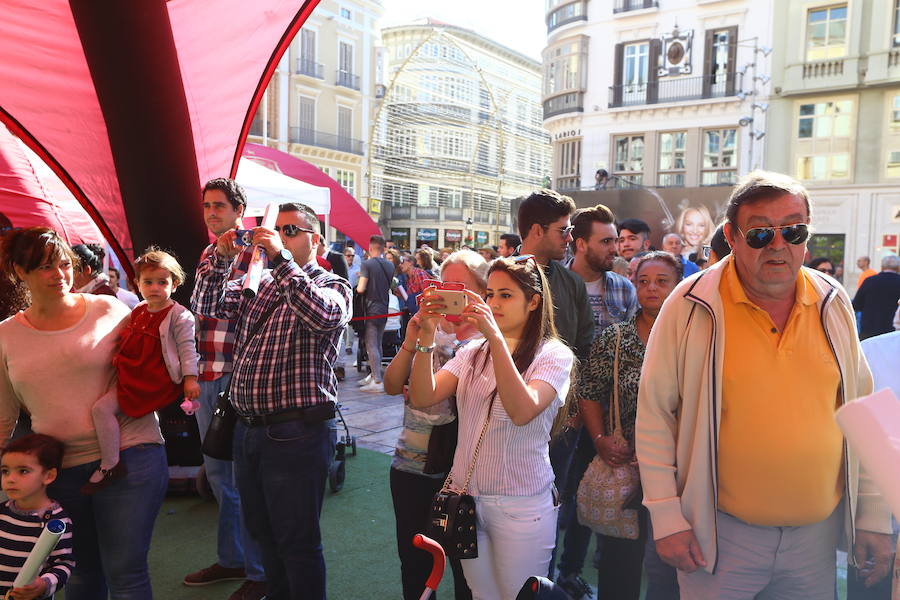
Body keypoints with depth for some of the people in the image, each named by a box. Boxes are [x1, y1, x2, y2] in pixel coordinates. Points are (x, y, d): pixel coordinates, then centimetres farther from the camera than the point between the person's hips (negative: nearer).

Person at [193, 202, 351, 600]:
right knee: (263, 534, 21)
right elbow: (208, 304, 10)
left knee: (297, 542, 3)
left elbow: (322, 315, -26)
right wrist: (221, 257, -3)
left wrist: (280, 258, -27)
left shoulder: (332, 285, -4)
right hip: (248, 429, 7)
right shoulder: (258, 285, 16)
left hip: (296, 433, -7)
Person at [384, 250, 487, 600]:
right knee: (413, 560, 17)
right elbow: (392, 387, 0)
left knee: (463, 561, 11)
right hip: (411, 463, 4)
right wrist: (410, 342, -15)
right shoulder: (428, 328, 6)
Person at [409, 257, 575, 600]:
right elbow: (423, 399, -7)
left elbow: (522, 412, -27)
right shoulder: (473, 353, 6)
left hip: (520, 505, -4)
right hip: (464, 495, 5)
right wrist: (426, 336, -20)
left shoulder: (553, 355, -9)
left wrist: (496, 337, -32)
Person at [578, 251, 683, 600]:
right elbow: (589, 394, 5)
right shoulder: (613, 340, 1)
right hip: (623, 465, 1)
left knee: (664, 564, 9)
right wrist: (600, 440, -7)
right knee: (619, 557, 14)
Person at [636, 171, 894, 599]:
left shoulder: (832, 303, 0)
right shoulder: (692, 306, -12)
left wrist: (874, 515, 9)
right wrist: (666, 518, -9)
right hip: (721, 531, -3)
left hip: (818, 531, 4)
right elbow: (654, 412, -8)